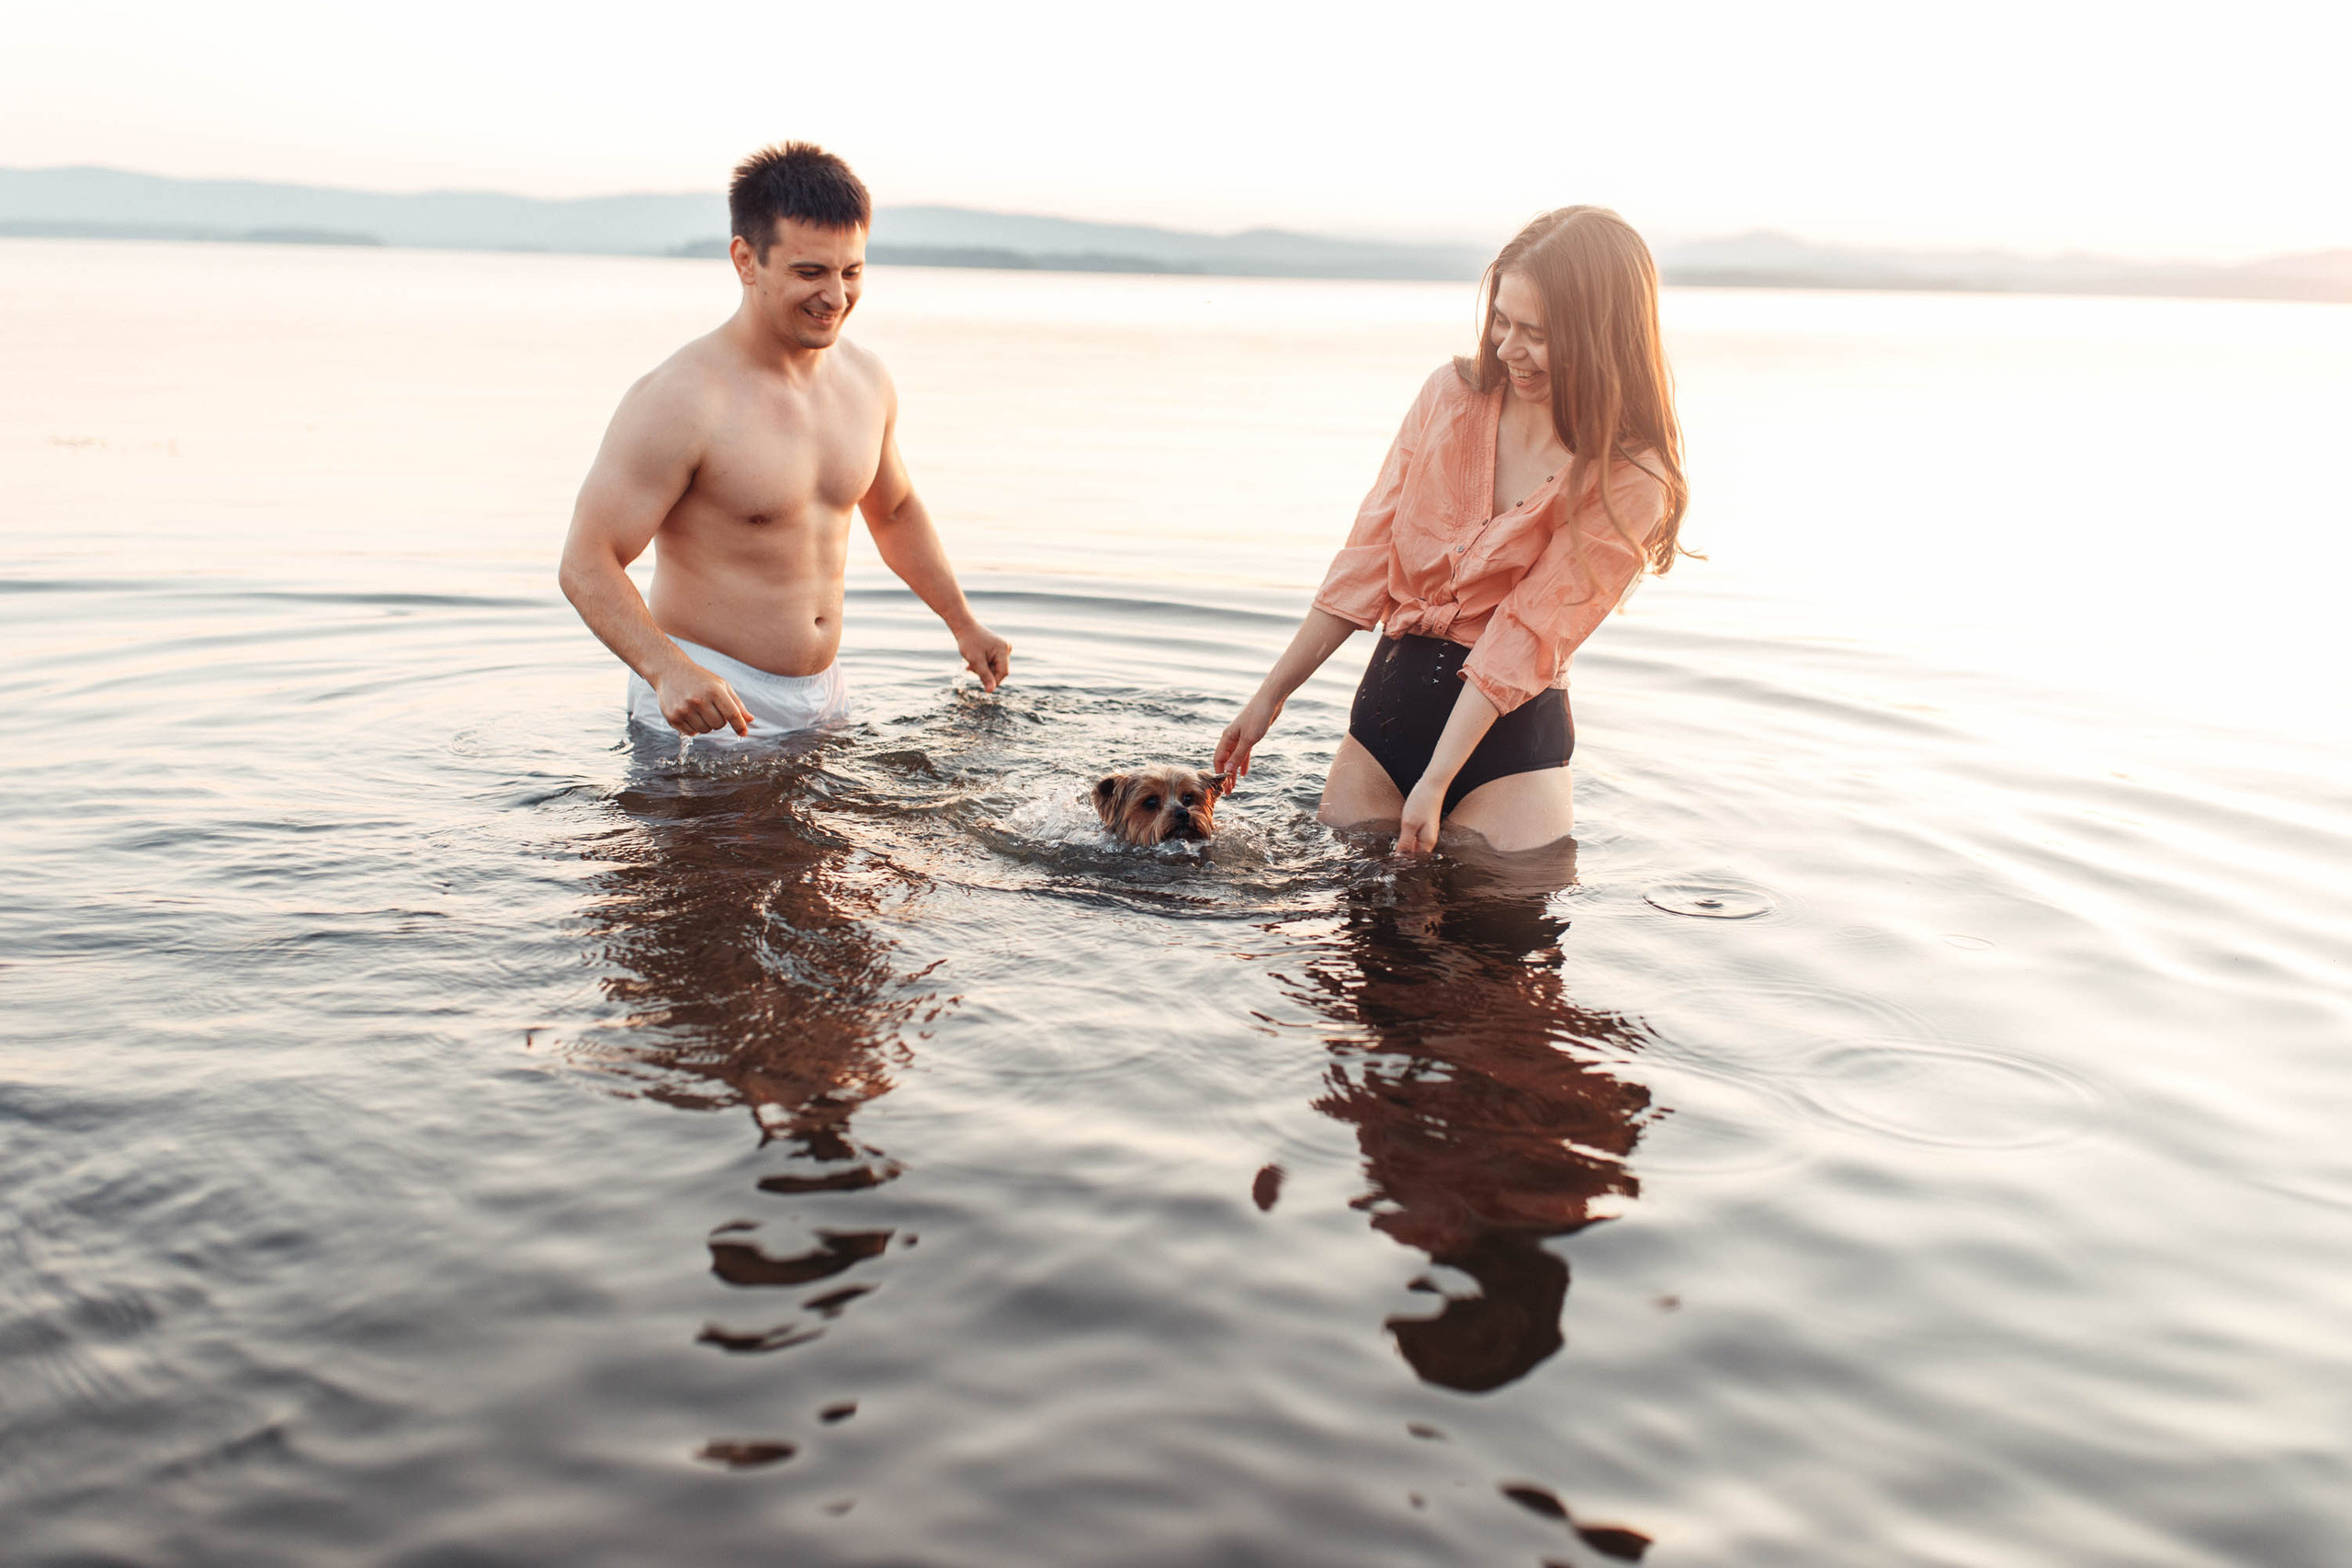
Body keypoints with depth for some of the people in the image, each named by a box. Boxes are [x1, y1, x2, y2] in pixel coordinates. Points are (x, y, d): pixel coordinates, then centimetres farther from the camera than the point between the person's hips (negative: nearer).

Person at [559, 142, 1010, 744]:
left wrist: (963, 624, 23)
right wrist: (668, 670, -37)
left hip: (825, 695, 6)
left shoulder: (866, 379, 2)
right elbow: (587, 565, -21)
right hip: (708, 703, -6)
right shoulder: (678, 401, -20)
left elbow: (894, 509, 21)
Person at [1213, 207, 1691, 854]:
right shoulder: (1450, 394, 1)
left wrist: (1434, 783, -19)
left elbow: (1524, 636, -16)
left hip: (1514, 734, -3)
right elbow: (1368, 558, 4)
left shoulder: (1630, 481, -11)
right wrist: (1271, 696, 5)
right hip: (1389, 701, 4)